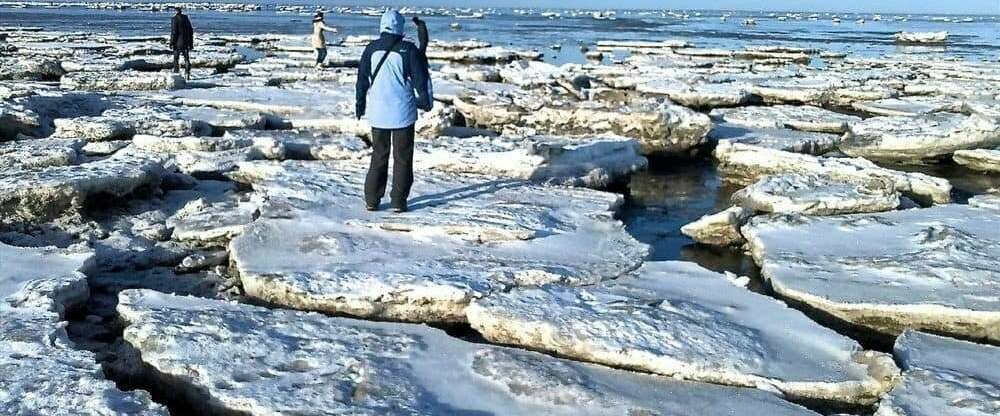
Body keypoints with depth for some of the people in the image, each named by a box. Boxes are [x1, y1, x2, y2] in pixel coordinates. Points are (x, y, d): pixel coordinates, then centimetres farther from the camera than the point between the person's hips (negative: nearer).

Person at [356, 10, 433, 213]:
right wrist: (426, 101, 13)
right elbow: (421, 78, -2)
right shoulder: (408, 50, -8)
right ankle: (398, 201, 7)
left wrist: (360, 105, 18)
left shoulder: (371, 49, 1)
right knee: (402, 158, 6)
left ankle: (372, 200, 13)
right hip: (403, 112, -3)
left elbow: (362, 79, 7)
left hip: (378, 112, 3)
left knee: (379, 156, 13)